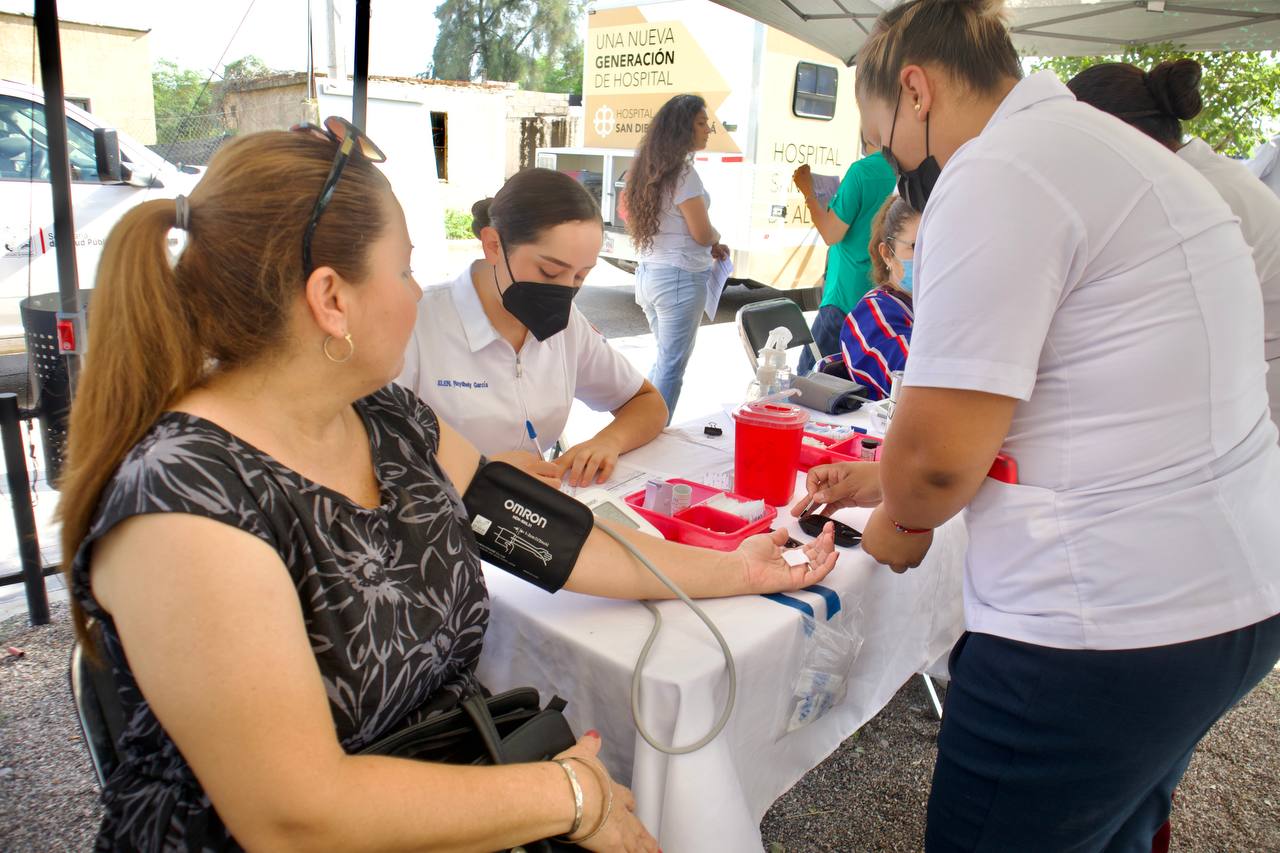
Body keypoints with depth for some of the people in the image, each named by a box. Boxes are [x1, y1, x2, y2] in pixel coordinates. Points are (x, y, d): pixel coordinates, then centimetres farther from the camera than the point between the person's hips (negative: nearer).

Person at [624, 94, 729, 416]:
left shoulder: (650, 169, 11)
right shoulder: (683, 172, -15)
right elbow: (702, 233, -15)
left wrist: (709, 247, 14)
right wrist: (716, 237, 7)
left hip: (649, 274, 9)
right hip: (680, 278, -9)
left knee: (666, 360, 21)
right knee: (671, 366, 1)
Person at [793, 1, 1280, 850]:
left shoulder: (997, 175, -17)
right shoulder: (1095, 144, 14)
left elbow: (938, 452, -20)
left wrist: (903, 520, 2)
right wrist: (891, 478, 19)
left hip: (1105, 628, -10)